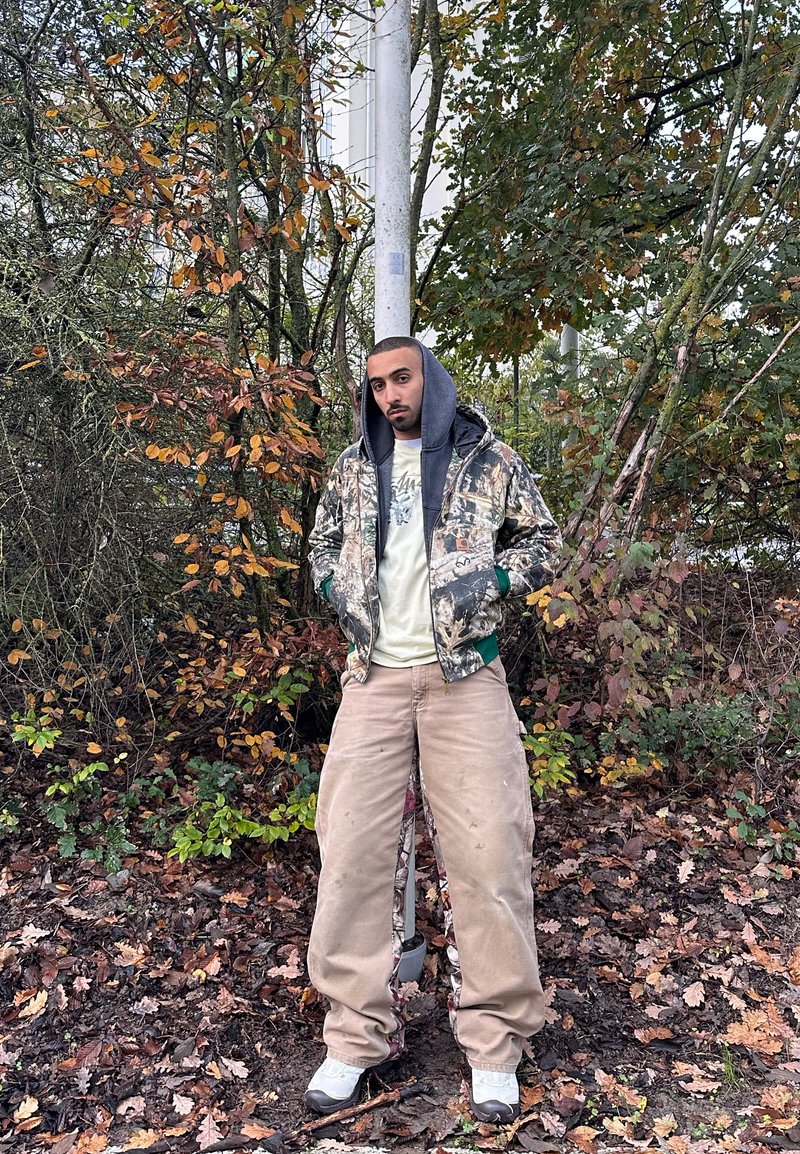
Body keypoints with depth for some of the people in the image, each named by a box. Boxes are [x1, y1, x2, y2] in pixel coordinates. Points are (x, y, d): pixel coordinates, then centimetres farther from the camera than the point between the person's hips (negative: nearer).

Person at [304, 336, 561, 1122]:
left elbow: (541, 541, 10)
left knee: (486, 850, -5)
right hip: (374, 675, 3)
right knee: (354, 847, -1)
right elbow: (323, 546, 24)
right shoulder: (355, 466, 14)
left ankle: (494, 1044, 12)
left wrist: (491, 580, -8)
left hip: (465, 675, -2)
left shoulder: (489, 460, 6)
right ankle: (358, 1038, 13)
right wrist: (340, 592, 3)